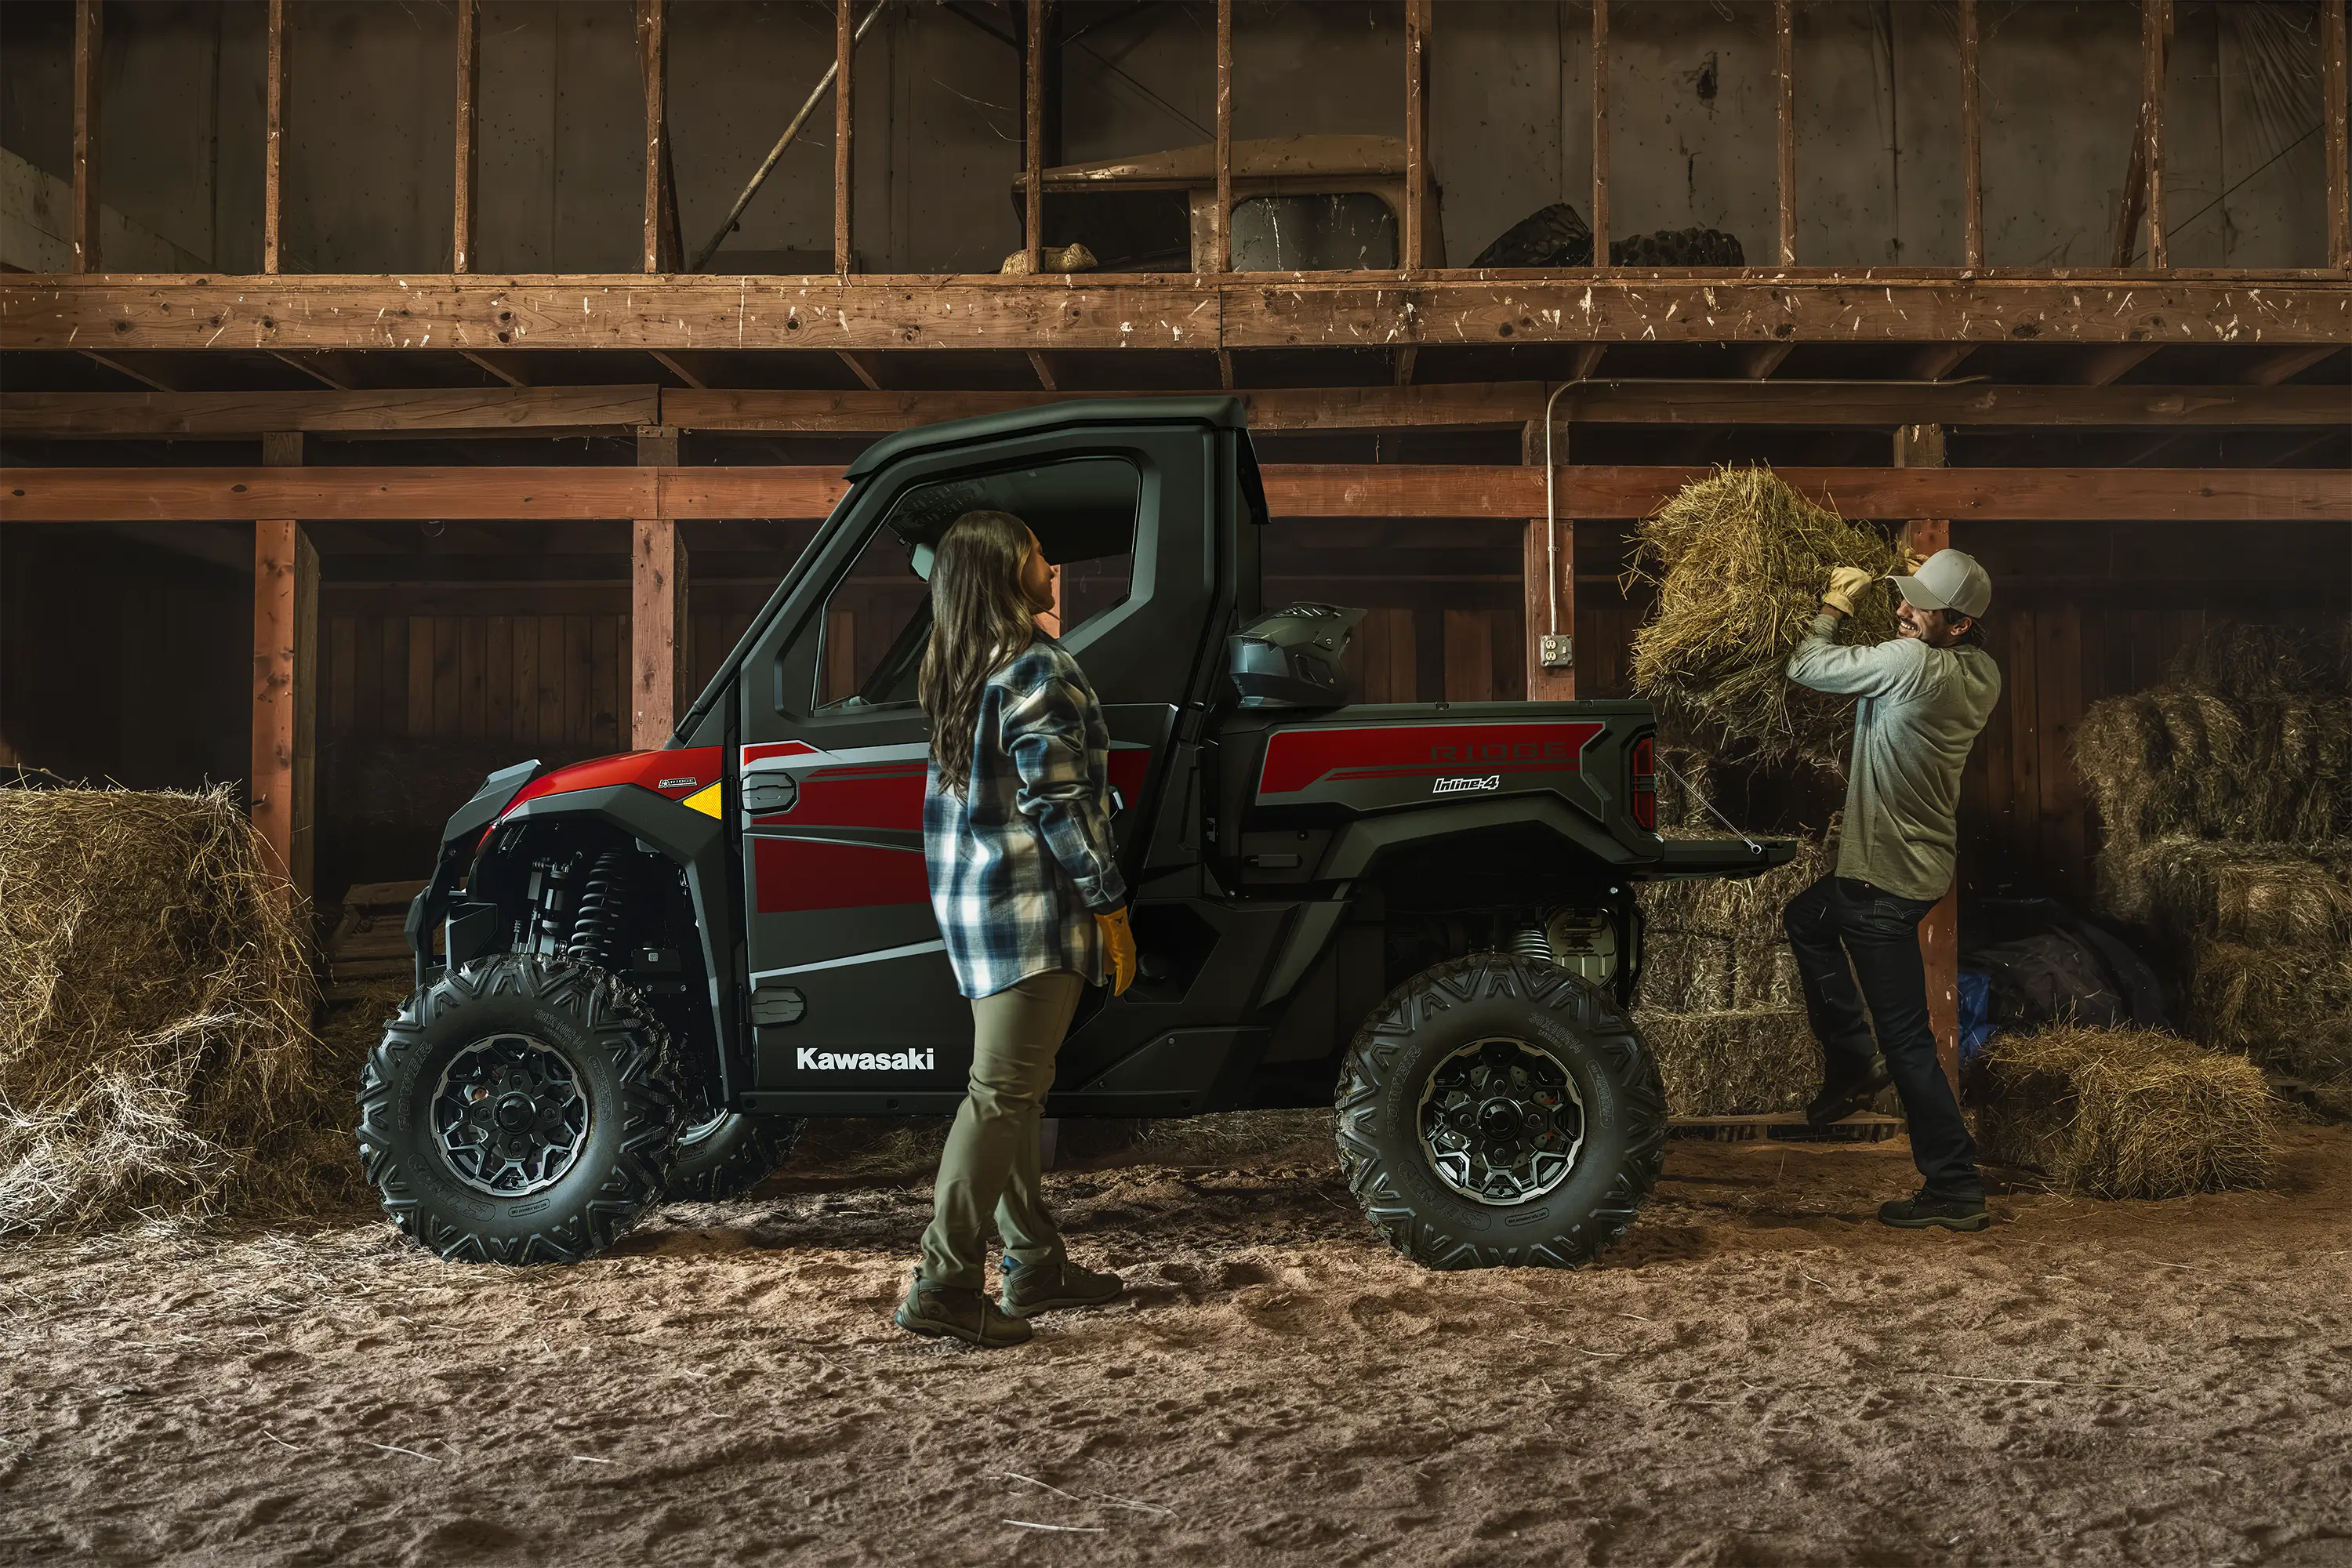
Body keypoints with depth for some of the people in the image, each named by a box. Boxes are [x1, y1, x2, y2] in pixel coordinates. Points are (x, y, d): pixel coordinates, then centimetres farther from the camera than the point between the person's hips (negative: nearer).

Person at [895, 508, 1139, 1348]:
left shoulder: (954, 672, 12)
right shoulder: (1036, 670, -15)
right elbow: (1060, 804, -19)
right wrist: (1109, 903, -13)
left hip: (970, 899, 10)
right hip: (1028, 903, -9)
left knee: (1014, 1088, 14)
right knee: (1002, 1092, -7)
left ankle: (1034, 1264, 22)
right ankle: (944, 1284, -5)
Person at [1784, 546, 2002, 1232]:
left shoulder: (1914, 664, -25)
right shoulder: (1982, 671, 2)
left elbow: (1807, 667, -17)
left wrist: (1833, 606, 0)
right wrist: (1925, 588, 11)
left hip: (1889, 879, -10)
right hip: (1920, 860, 10)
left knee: (1908, 1038, -2)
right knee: (1807, 917, 32)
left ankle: (1956, 1190, 6)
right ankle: (1853, 1061, 31)